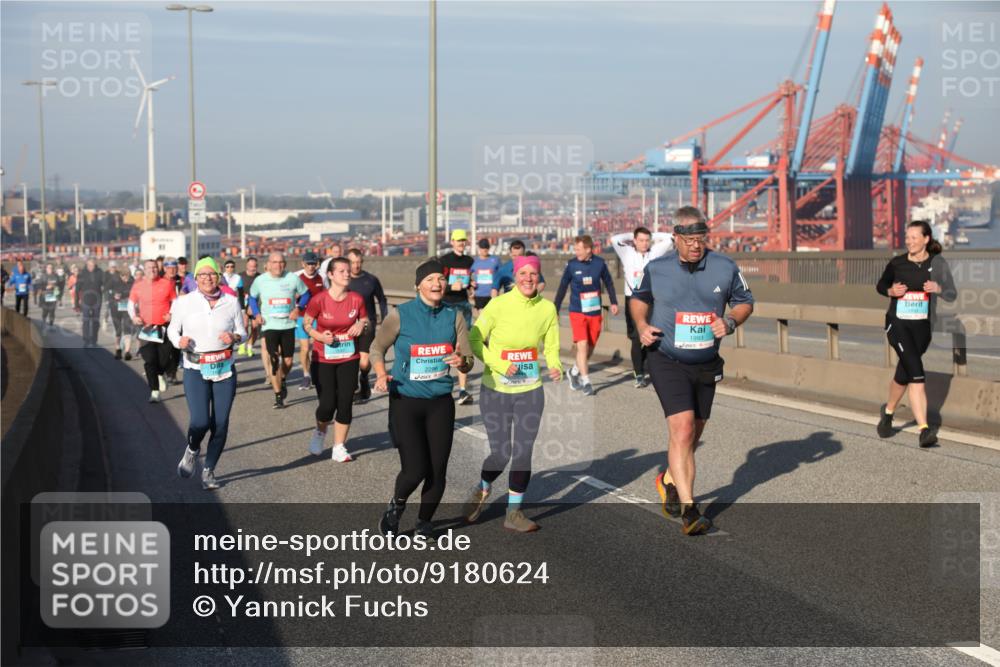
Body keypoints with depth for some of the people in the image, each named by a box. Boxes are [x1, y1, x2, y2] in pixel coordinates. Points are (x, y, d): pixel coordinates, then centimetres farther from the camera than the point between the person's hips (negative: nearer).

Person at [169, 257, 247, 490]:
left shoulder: (231, 302, 3)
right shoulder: (184, 302, -1)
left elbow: (242, 332, 11)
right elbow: (172, 329, 10)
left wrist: (235, 337, -12)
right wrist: (179, 341, -12)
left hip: (225, 368, 2)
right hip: (195, 369, -2)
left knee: (220, 423, 0)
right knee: (200, 422, -14)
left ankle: (209, 470, 19)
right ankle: (192, 450, 22)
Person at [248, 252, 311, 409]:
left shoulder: (293, 279, -3)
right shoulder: (260, 280, -2)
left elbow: (305, 294, 9)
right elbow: (252, 298, 14)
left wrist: (298, 308, -8)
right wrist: (256, 314, -1)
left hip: (288, 325, 1)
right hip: (270, 325, -1)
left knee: (288, 361, 6)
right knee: (274, 360, -11)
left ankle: (282, 381, 39)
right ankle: (278, 396, -2)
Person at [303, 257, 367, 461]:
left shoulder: (356, 299, -4)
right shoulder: (319, 299, -13)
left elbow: (365, 320, 11)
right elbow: (306, 323, -1)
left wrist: (361, 325, -12)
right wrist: (320, 336, -19)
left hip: (349, 359, 3)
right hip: (323, 359, -3)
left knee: (345, 403, 2)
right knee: (327, 404, -7)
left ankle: (339, 448, 14)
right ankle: (320, 432, 27)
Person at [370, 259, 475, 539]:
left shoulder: (454, 316, 2)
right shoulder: (401, 315, -7)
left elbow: (468, 360, 4)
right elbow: (377, 348, 3)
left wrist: (462, 362, -20)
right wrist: (381, 374, -15)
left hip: (440, 403, 3)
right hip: (405, 402, -3)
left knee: (437, 470, 5)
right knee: (415, 469, -9)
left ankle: (424, 522, 29)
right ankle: (396, 506, 24)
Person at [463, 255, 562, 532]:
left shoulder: (547, 308, -5)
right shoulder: (498, 306, -13)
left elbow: (551, 348, 3)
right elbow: (474, 340, -8)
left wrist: (555, 367, -18)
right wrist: (500, 365, -19)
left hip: (531, 392, 2)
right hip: (496, 391, -2)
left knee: (523, 452, 0)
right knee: (501, 454, -2)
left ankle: (514, 512, 16)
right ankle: (482, 489, 31)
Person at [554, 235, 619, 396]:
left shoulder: (599, 263, -4)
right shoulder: (572, 265, -6)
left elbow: (608, 282, 10)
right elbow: (562, 287, 3)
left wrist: (614, 302, 8)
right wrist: (555, 310, 5)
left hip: (595, 312, 2)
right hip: (577, 312, -2)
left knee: (590, 347, 9)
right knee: (582, 345, -13)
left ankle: (574, 372, 34)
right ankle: (586, 382, -7)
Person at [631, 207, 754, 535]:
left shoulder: (725, 268, -3)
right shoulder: (656, 269, -4)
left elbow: (745, 302, 10)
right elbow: (639, 299, 14)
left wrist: (730, 321, -11)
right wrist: (642, 325, -5)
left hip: (706, 364, 3)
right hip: (667, 361, -3)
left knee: (693, 434, 16)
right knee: (682, 429, -18)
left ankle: (669, 480, 44)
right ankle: (688, 508, -16)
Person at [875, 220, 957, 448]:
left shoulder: (937, 263, -1)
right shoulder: (897, 263, -2)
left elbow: (952, 294, 0)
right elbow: (880, 285, 13)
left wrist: (938, 289, -22)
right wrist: (890, 291, -8)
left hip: (921, 326, 2)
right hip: (898, 324, -2)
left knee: (903, 375, 13)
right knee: (917, 374, -17)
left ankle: (888, 411, 42)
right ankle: (924, 430, -20)